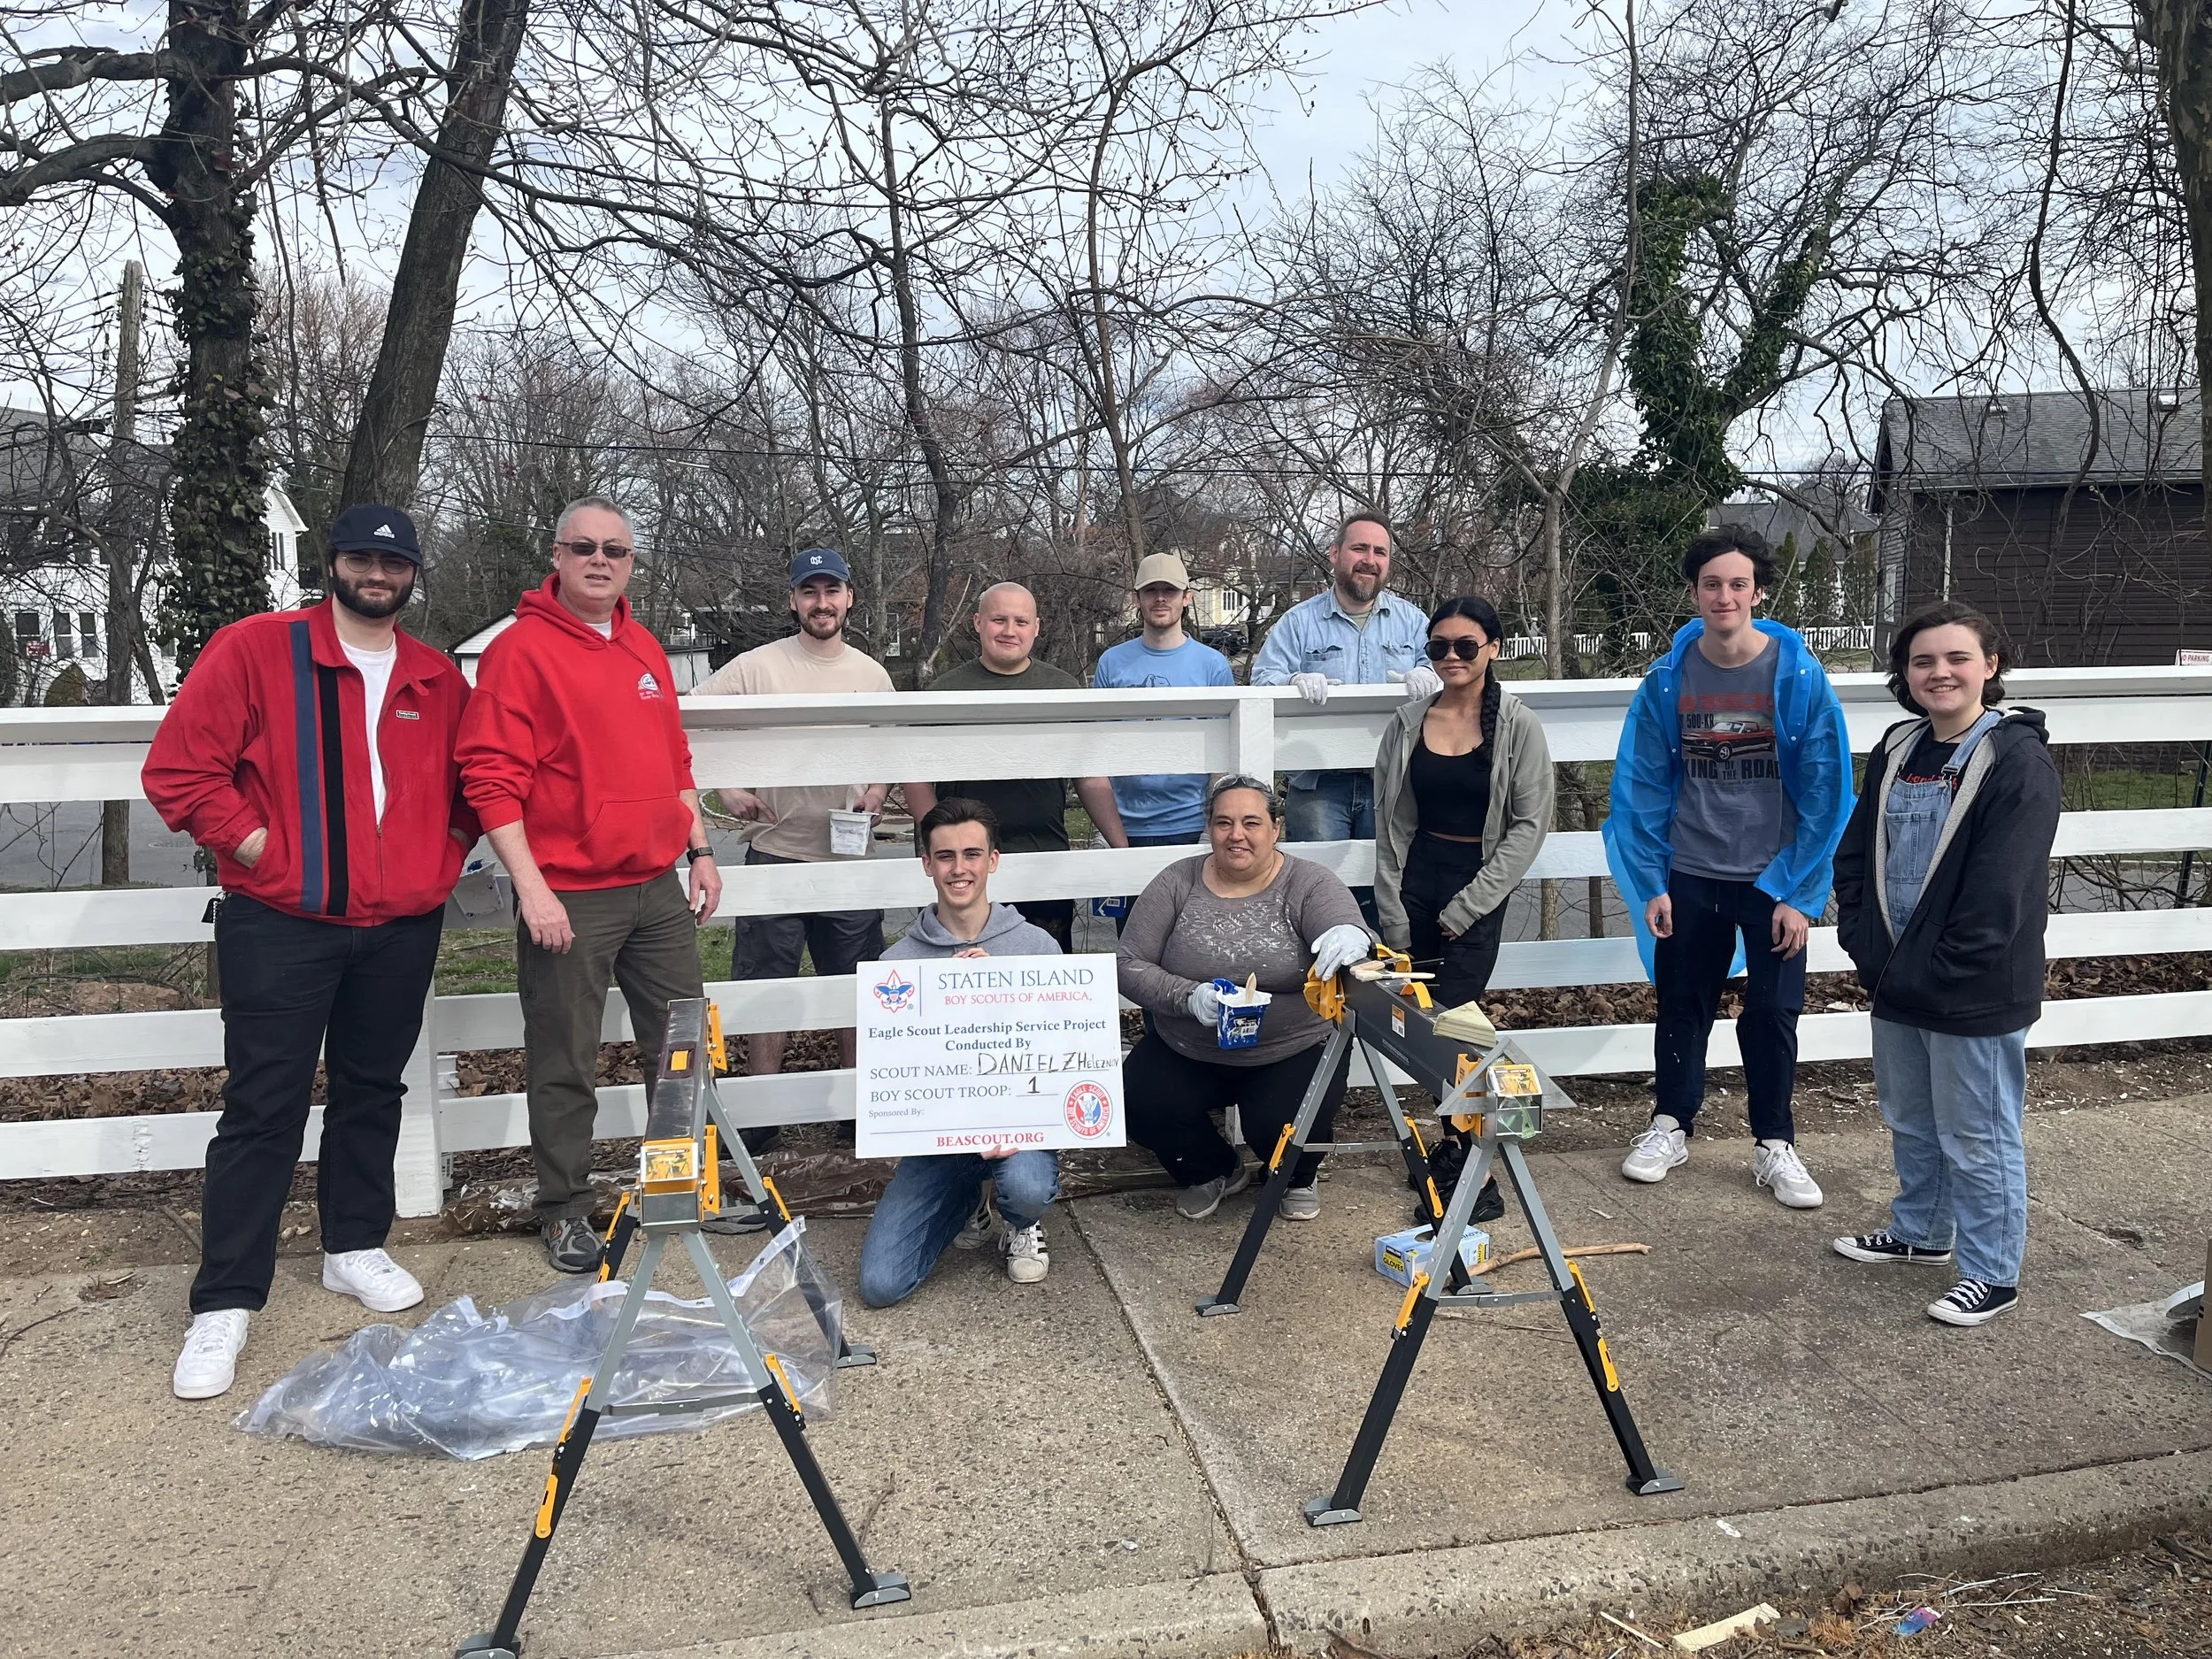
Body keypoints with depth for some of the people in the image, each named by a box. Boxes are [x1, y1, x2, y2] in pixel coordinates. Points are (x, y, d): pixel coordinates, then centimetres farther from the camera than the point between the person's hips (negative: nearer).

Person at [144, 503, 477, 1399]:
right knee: (264, 1109, -3)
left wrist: (448, 851, 5)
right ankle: (224, 1303, 6)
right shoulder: (255, 650, -4)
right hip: (280, 928, -4)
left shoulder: (439, 679, 9)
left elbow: (472, 780, 20)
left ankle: (356, 1248, 31)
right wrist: (253, 844, -10)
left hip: (403, 929, 4)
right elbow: (178, 765, -7)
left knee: (372, 1092, 15)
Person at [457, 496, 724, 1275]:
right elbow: (491, 780, -12)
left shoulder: (645, 649, 14)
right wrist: (531, 887, -17)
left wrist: (700, 850, 17)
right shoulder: (520, 650, -8)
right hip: (569, 896, -7)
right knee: (567, 1065, 4)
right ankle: (566, 1211, 20)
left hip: (658, 888, 7)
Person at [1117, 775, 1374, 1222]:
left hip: (1295, 1051, -2)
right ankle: (1216, 1171, 14)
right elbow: (1129, 966, -5)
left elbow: (1352, 936, -25)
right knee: (1138, 1106, -20)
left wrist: (1353, 937, -51)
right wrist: (1189, 997, -24)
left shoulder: (1309, 884, -7)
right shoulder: (1176, 883, -3)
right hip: (1185, 1052, 2)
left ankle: (1299, 1178, 17)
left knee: (1281, 1129, -26)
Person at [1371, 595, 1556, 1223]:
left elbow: (1529, 824, -6)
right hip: (1417, 882, 4)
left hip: (1477, 887, -4)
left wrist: (1467, 906, -9)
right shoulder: (1409, 722, 4)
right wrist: (1392, 913, 1)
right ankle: (1459, 1141, 23)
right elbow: (1391, 821, 6)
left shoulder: (1518, 725, -5)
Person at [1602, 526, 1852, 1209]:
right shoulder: (1668, 678, -5)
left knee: (1772, 1015, 7)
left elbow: (1825, 791, -7)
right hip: (1690, 876, 1)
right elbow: (1642, 786, 0)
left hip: (1773, 879, -1)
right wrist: (1650, 884, -4)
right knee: (1681, 1006, 12)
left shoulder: (1798, 675, -9)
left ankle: (1775, 1145, 24)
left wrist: (1801, 893, -10)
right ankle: (1670, 1126, 30)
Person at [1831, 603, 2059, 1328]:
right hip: (1898, 982, 7)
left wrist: (1939, 972, -18)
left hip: (1975, 994, -7)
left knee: (1977, 1139, 5)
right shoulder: (1897, 751, 7)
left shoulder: (2018, 760, -16)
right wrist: (1862, 939, 0)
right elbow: (1855, 853, 12)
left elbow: (2000, 893, -21)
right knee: (1910, 1122, 22)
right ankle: (1920, 1231, 42)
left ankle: (1992, 1274, 21)